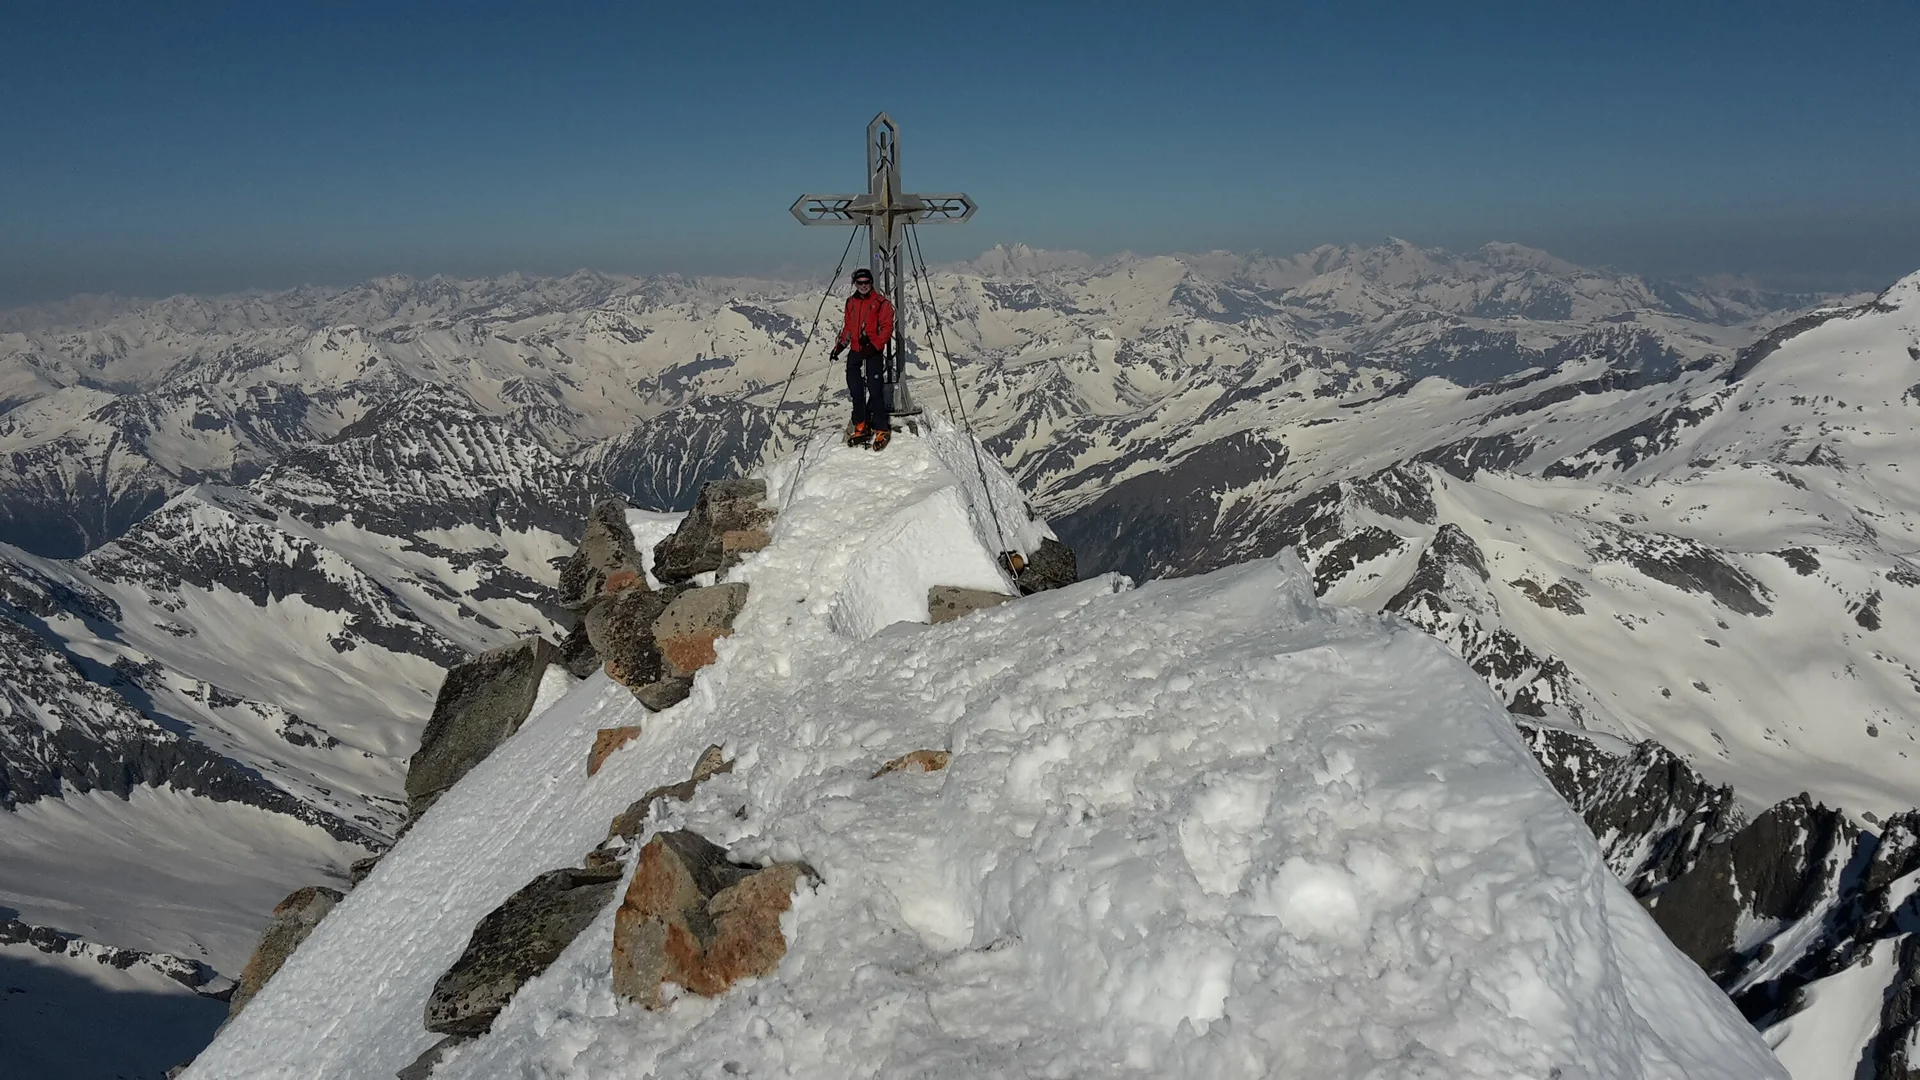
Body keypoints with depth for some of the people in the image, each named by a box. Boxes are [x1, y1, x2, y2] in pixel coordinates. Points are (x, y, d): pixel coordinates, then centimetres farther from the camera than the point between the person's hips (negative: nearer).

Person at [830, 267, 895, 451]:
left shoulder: (881, 303, -4)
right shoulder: (851, 302, 13)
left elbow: (887, 328, -8)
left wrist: (874, 345, -19)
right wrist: (840, 346, 14)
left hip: (874, 352, -6)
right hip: (855, 351, 6)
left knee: (875, 391, -10)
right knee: (855, 389, 7)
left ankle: (882, 430, -4)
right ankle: (861, 426, 18)